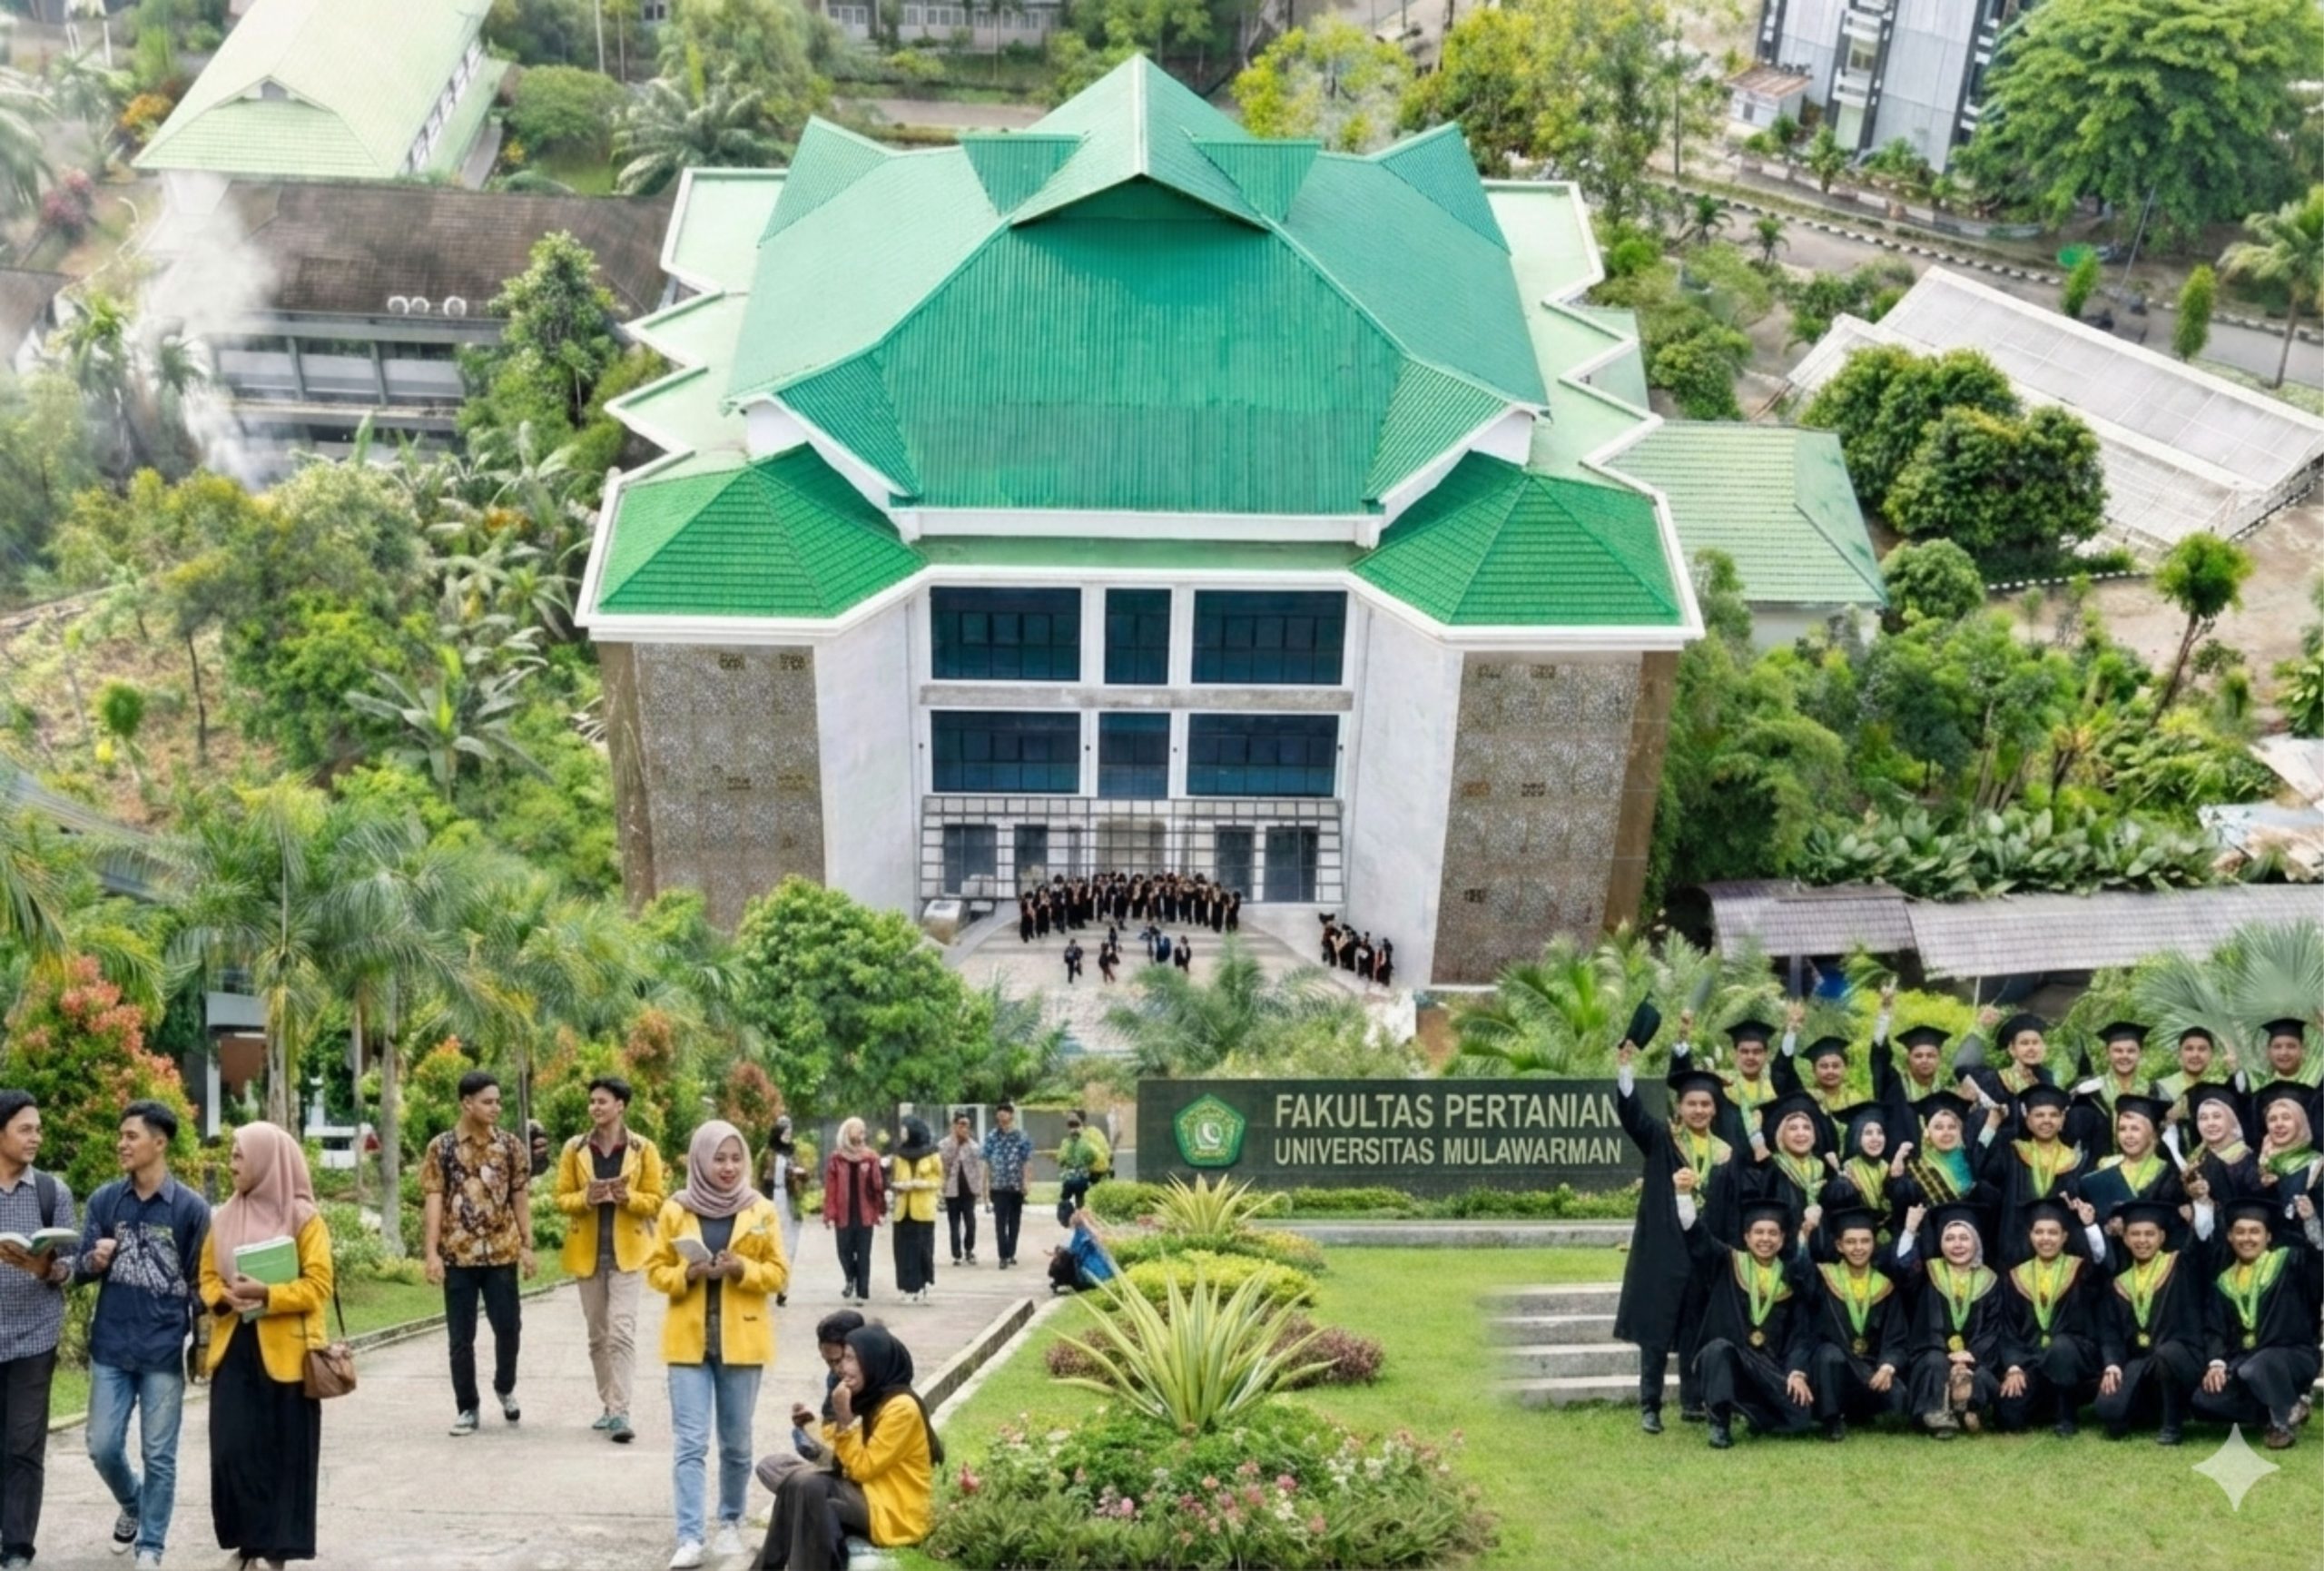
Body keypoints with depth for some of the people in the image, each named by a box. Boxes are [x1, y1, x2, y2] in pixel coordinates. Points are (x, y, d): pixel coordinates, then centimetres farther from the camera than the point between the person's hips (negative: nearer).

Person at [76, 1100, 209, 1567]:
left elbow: (200, 1282, -1)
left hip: (164, 1352, -3)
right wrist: (94, 1261, -17)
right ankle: (132, 1505, 37)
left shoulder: (191, 1208, -6)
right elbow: (79, 1271, 6)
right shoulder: (104, 1200, 3)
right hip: (110, 1349, 3)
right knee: (103, 1447, 7)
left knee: (159, 1456, 3)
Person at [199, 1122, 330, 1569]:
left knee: (284, 1451, 2)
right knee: (233, 1450, 0)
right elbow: (208, 1276, 14)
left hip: (284, 1353, -4)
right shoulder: (224, 1217, 9)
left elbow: (318, 1285, -10)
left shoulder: (303, 1218, -6)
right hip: (234, 1348, 4)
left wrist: (266, 1294, -21)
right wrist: (224, 1298, -8)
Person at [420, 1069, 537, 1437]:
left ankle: (505, 1388, 28)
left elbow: (520, 1198, 8)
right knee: (461, 1337, 4)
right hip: (458, 1255, -1)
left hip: (502, 1252, 1)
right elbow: (433, 1201, -4)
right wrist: (431, 1253, -10)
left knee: (509, 1326, 2)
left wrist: (527, 1245, 3)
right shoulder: (441, 1147, -2)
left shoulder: (510, 1145, 4)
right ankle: (467, 1408, 14)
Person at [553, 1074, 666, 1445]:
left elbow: (654, 1202, -1)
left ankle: (620, 1413, -15)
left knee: (622, 1331, -13)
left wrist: (627, 1196, -21)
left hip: (626, 1251, -3)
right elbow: (562, 1198, 3)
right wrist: (586, 1198, -18)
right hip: (587, 1251, 3)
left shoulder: (643, 1149, -2)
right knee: (598, 1334, 10)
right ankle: (609, 1406, 22)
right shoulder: (574, 1149, 3)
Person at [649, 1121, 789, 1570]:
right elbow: (657, 1272, 4)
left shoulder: (762, 1211, 1)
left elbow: (779, 1273, 1)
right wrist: (687, 1272, -16)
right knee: (689, 1443, -5)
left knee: (736, 1442, 10)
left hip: (741, 1339, 1)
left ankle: (731, 1524, 28)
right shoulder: (676, 1210, 0)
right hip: (689, 1340, 0)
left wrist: (741, 1268, -17)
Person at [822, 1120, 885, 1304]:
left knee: (863, 1255, 2)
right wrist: (830, 1215, -9)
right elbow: (830, 1188, -4)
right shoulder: (836, 1158, -1)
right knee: (845, 1252, 5)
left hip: (865, 1214, 0)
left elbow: (878, 1185, 3)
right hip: (844, 1214, 0)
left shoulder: (871, 1157, 4)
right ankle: (851, 1279, 33)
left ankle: (862, 1292, 7)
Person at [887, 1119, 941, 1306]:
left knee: (923, 1248, -2)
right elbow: (892, 1180, 11)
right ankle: (910, 1288, 6)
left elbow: (939, 1180, 1)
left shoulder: (931, 1155, -2)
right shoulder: (899, 1155, 7)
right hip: (903, 1210, 3)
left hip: (923, 1210, -3)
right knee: (906, 1250, 1)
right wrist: (897, 1185, -11)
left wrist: (923, 1183, -16)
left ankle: (923, 1287, 7)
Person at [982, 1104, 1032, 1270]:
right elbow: (987, 1161, 4)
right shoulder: (991, 1136, 4)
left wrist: (1026, 1182, -8)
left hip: (1017, 1185, 1)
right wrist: (986, 1183, 0)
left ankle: (1010, 1253, 20)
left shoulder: (1022, 1136, 2)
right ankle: (1004, 1256, -8)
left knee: (1014, 1220, 9)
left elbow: (1027, 1161, -1)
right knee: (1000, 1221, -7)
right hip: (998, 1185, -1)